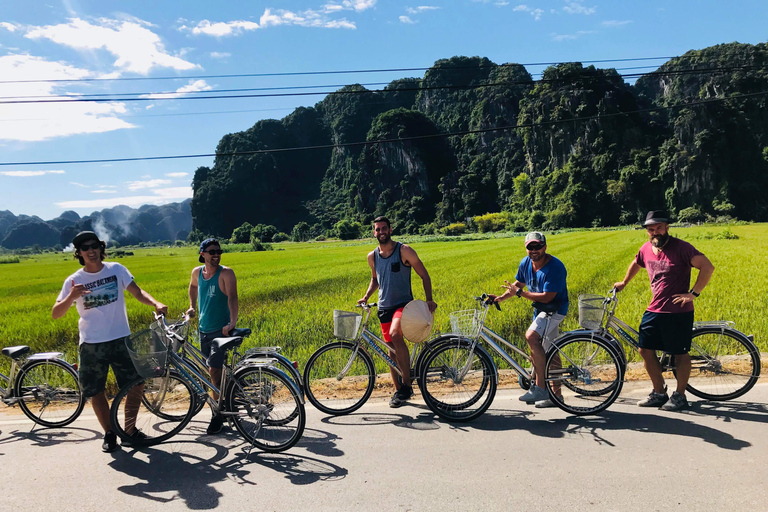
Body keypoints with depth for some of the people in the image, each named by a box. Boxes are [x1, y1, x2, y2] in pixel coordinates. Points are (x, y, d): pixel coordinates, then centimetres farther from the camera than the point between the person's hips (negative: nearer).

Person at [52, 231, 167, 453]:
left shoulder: (116, 269, -1)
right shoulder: (74, 281, -4)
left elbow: (137, 293, -3)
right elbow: (55, 314, -6)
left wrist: (156, 304, -23)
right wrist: (71, 297, -26)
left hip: (121, 339, 1)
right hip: (91, 344, 0)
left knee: (136, 385, 1)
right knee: (96, 392, 6)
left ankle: (130, 429, 20)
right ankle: (109, 434, 24)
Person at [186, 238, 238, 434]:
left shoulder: (226, 273, -13)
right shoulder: (197, 272, 3)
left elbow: (232, 297, -26)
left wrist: (232, 322, -38)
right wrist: (192, 306, 17)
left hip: (221, 330, -6)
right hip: (204, 329, 6)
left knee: (214, 370, -11)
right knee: (215, 371, 14)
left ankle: (219, 415, 1)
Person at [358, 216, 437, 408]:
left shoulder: (404, 251, -8)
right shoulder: (372, 256, 6)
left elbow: (424, 275, -4)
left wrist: (429, 300, -15)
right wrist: (366, 296, 6)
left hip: (403, 303, -5)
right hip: (384, 306, 5)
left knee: (395, 334, -30)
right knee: (392, 348, 8)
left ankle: (407, 384, -19)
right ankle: (398, 390, 22)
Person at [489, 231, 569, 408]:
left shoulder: (555, 267, -24)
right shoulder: (525, 263, -2)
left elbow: (547, 297, -28)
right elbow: (518, 285, 11)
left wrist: (520, 292, -27)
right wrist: (501, 298, -3)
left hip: (555, 308, -8)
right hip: (540, 309, 8)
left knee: (531, 336, -28)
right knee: (549, 352, 13)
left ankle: (539, 387, -23)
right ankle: (556, 395, 24)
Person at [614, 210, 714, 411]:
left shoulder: (681, 247, -14)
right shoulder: (646, 249, 4)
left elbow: (708, 267, -20)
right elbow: (636, 264, 26)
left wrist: (693, 293, -20)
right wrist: (623, 283, 34)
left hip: (678, 312, -6)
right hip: (654, 310, 6)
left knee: (680, 353, 5)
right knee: (646, 350, 7)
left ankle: (680, 396, 20)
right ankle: (659, 393, 22)